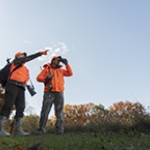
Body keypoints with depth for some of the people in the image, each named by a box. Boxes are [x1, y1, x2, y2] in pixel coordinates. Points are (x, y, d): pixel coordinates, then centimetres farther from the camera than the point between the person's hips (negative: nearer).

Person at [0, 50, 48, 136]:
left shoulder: (26, 69, 31)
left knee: (21, 108, -6)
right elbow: (28, 58, 1)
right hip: (13, 85, -7)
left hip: (21, 88, 7)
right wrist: (40, 53, 0)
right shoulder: (15, 62, 13)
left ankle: (18, 130, -10)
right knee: (8, 106, -15)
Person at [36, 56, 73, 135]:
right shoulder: (46, 69, 17)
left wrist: (66, 64, 7)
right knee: (45, 111, -9)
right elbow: (39, 77, 9)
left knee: (59, 112, -3)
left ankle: (59, 129, -5)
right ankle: (41, 129, -9)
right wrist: (45, 78, -10)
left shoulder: (61, 70, 25)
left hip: (59, 93, 3)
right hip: (49, 93, -2)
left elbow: (70, 73, 14)